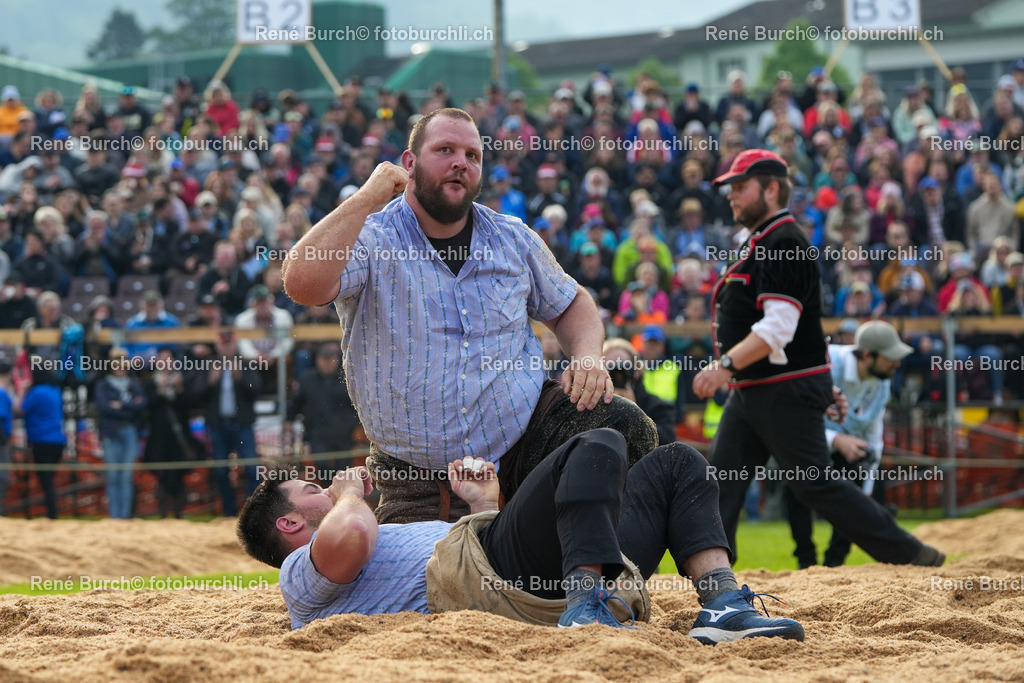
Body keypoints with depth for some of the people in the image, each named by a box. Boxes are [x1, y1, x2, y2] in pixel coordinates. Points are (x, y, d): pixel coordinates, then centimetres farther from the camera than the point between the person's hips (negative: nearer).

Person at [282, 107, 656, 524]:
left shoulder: (513, 239, 10)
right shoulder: (370, 242, -5)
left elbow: (570, 304, 24)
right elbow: (303, 284, -26)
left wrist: (588, 357, 1)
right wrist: (366, 198, -21)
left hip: (527, 430, 3)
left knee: (627, 429, -22)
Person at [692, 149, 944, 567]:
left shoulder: (784, 243, -15)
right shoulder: (757, 244, 17)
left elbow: (778, 329, -24)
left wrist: (727, 365, -30)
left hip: (788, 391, -10)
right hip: (749, 392, 10)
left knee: (814, 485, -7)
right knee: (721, 483, 5)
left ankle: (908, 554, -1)